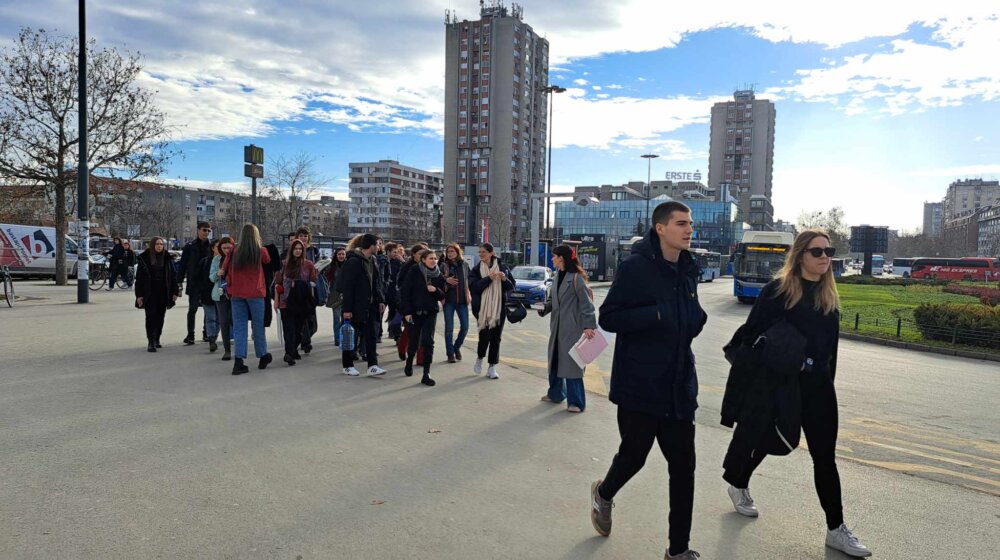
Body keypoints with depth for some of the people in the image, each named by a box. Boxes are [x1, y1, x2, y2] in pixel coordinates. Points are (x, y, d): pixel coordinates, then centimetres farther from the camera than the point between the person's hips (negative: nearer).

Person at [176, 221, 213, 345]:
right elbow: (183, 265, 1)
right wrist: (179, 281, -5)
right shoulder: (190, 246, 0)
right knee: (192, 309, -1)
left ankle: (207, 333, 22)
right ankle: (190, 335, 3)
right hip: (194, 283, -2)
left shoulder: (211, 246, 4)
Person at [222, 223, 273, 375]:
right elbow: (268, 261, 10)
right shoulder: (261, 251, -8)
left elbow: (225, 269, 6)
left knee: (239, 327, 6)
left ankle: (238, 361, -1)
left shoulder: (234, 251, -1)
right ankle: (263, 356, 23)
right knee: (258, 326, 10)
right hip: (255, 293, -2)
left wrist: (230, 286, 16)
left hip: (236, 294, 2)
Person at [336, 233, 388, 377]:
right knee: (351, 335, 5)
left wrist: (380, 300, 9)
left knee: (370, 334, 3)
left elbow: (376, 282, 17)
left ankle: (372, 366, 5)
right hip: (355, 306, -7)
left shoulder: (372, 261, 9)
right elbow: (347, 286, -18)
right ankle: (348, 366, 17)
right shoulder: (354, 261, -16)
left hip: (369, 305, 7)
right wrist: (347, 309, -19)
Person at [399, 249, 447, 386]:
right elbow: (404, 291, -8)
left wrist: (435, 290, -13)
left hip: (431, 313, 2)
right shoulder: (414, 272, -7)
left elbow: (442, 296, 9)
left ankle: (426, 374, -4)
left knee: (428, 342, -7)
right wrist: (406, 312, -13)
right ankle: (409, 361, 39)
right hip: (415, 312, -2)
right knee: (414, 341, 7)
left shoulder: (438, 275, 4)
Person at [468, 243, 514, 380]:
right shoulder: (476, 270, 2)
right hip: (482, 308, -1)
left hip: (499, 308, 1)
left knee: (496, 337, 4)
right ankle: (479, 358, 23)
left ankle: (492, 367, 14)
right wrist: (489, 278, -22)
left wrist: (505, 279, -14)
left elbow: (511, 286, 7)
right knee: (485, 335, -7)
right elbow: (473, 286, -13)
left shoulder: (502, 267, 4)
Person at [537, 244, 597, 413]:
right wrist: (544, 309, -3)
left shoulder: (576, 278, -12)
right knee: (555, 359, 17)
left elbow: (586, 302, -14)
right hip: (557, 326, 8)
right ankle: (556, 393, 34)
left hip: (572, 327, -8)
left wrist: (589, 325, -19)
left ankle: (576, 402, 5)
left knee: (571, 361, -4)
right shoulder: (558, 277, 13)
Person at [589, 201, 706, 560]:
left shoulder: (688, 270, 8)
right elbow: (608, 318, -15)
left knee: (683, 466, 7)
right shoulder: (636, 267, -12)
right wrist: (657, 314, -26)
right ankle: (604, 493, 45)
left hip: (679, 387, 6)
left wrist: (696, 318, -2)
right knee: (634, 455, 10)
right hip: (639, 385, -5)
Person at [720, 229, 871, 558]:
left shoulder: (829, 295, 6)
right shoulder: (778, 289, -12)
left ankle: (836, 529, 14)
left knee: (825, 457, 5)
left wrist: (827, 381, 13)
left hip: (817, 386, 5)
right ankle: (738, 485, 43)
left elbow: (831, 344, 13)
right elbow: (752, 334, -14)